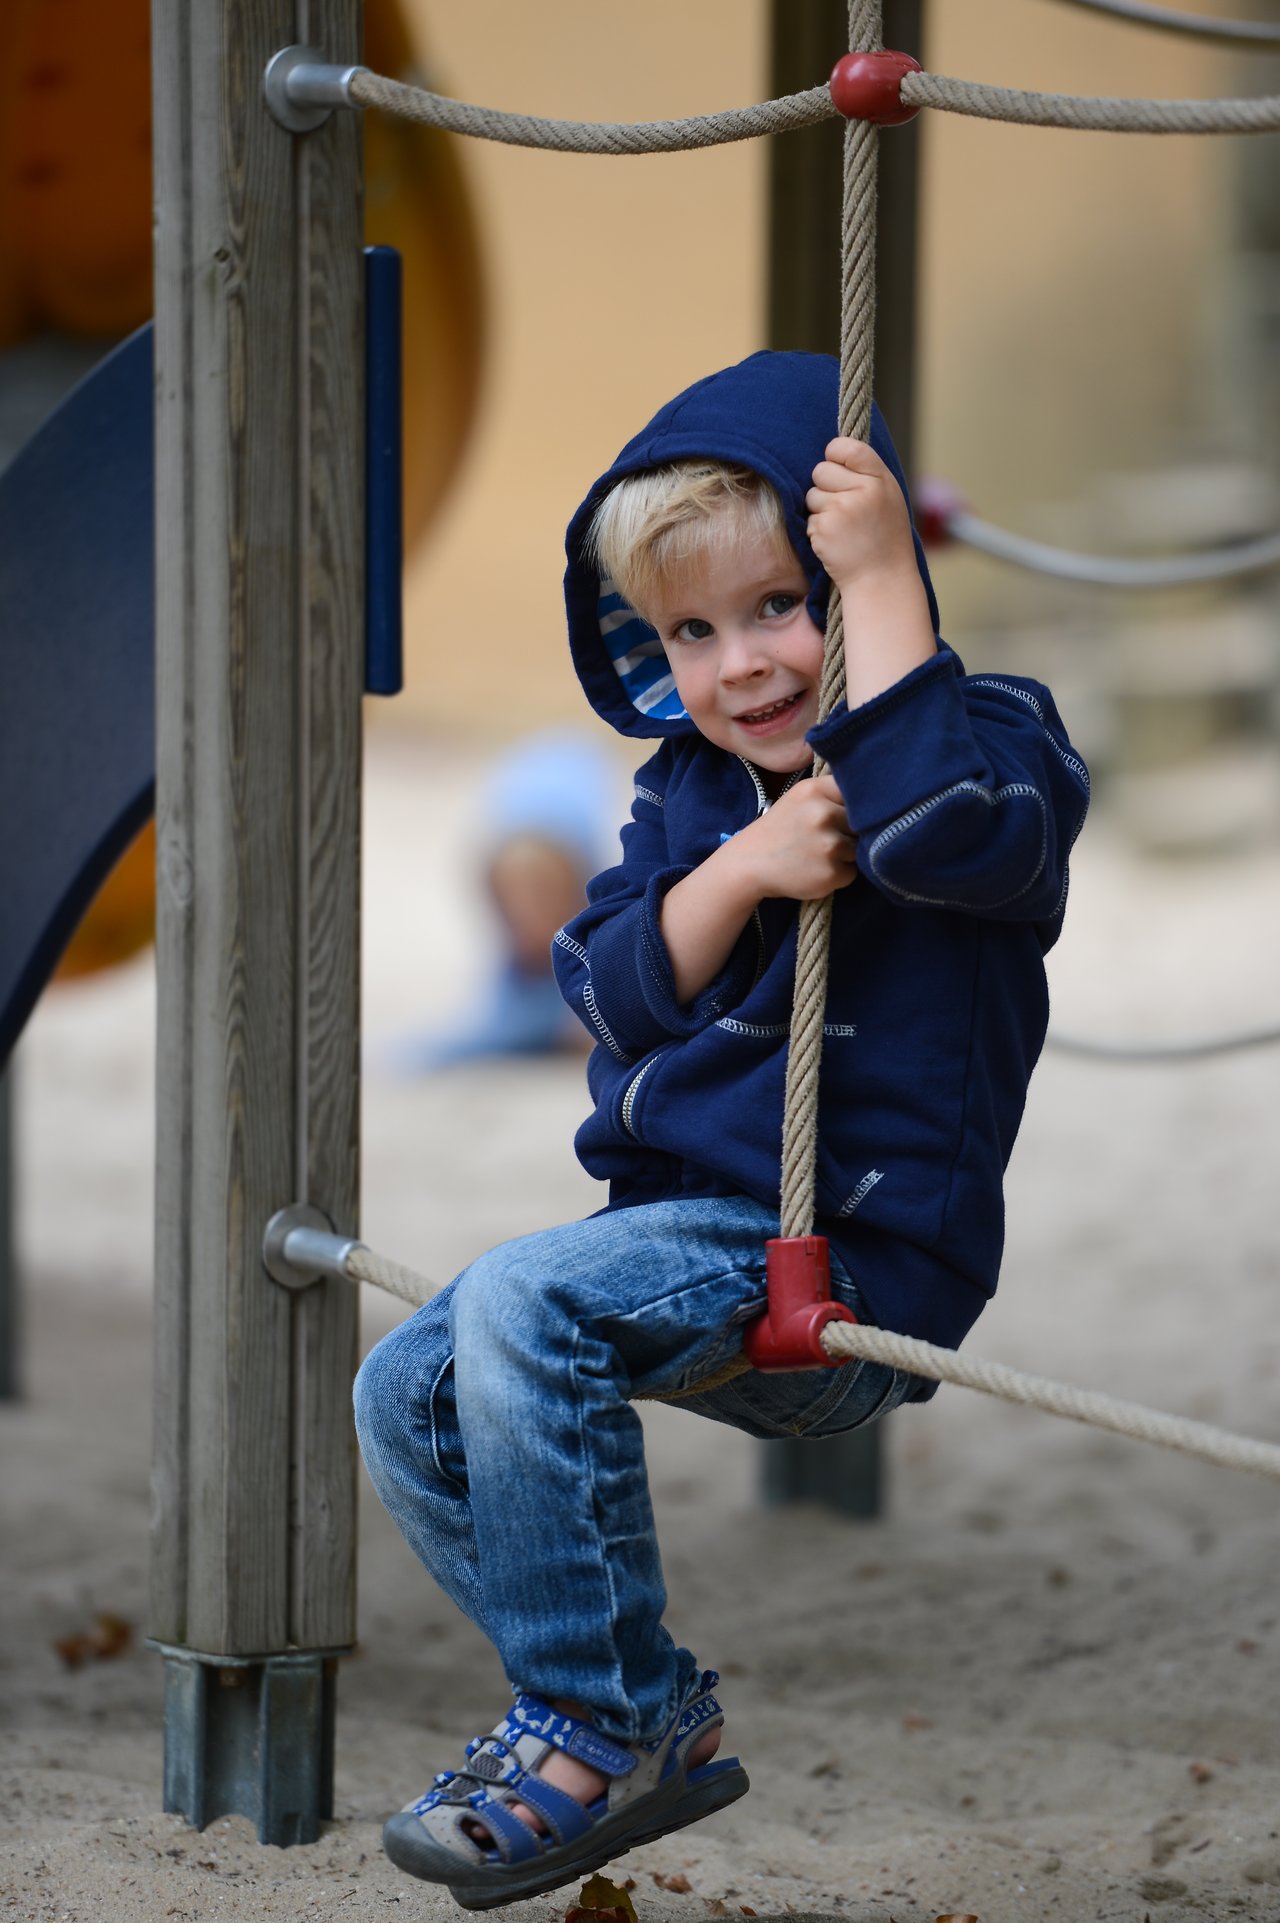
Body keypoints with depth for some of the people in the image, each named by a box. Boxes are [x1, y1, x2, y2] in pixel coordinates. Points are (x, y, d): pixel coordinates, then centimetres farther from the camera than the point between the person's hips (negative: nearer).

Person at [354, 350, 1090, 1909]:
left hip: (852, 1253, -9)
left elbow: (938, 824, -32)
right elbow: (615, 993, 3)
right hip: (687, 1227, 9)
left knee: (524, 1306, -28)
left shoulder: (985, 743, -7)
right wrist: (741, 873, -14)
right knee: (404, 1395, 2)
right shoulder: (687, 791, 15)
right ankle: (656, 1724, 8)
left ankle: (592, 1732, -18)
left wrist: (883, 577, -30)